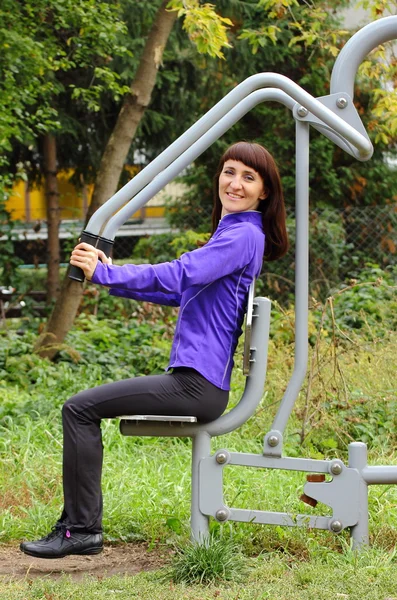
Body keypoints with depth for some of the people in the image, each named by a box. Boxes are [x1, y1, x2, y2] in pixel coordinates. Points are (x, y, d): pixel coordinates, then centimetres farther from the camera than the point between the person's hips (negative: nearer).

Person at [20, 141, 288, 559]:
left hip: (198, 386, -11)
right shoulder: (231, 233, 21)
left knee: (80, 409, -11)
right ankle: (79, 523, 15)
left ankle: (81, 529, -7)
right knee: (82, 407, 17)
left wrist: (104, 273, -18)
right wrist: (113, 277, 18)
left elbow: (179, 274, -22)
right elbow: (181, 291, 27)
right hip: (196, 381, 11)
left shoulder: (244, 236, -11)